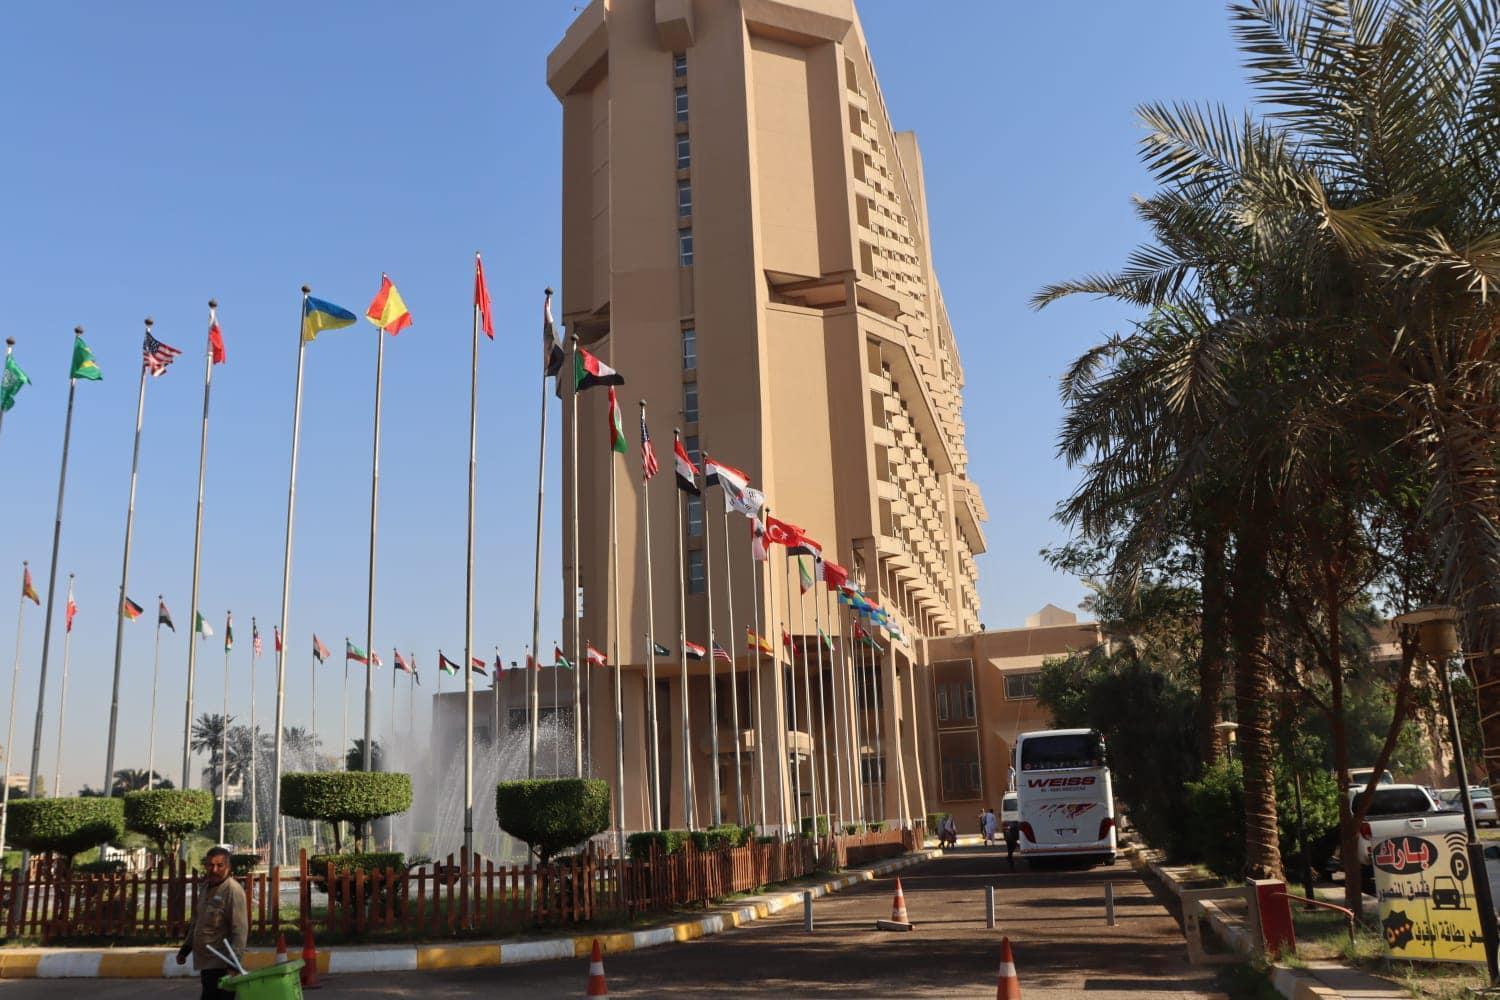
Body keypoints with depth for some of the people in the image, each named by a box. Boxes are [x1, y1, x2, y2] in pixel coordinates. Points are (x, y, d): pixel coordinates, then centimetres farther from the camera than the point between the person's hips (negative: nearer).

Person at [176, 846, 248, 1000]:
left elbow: (240, 930, -21)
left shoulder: (233, 890, -16)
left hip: (221, 964, -9)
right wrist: (185, 948, 22)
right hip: (206, 962, 9)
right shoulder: (206, 887, 11)